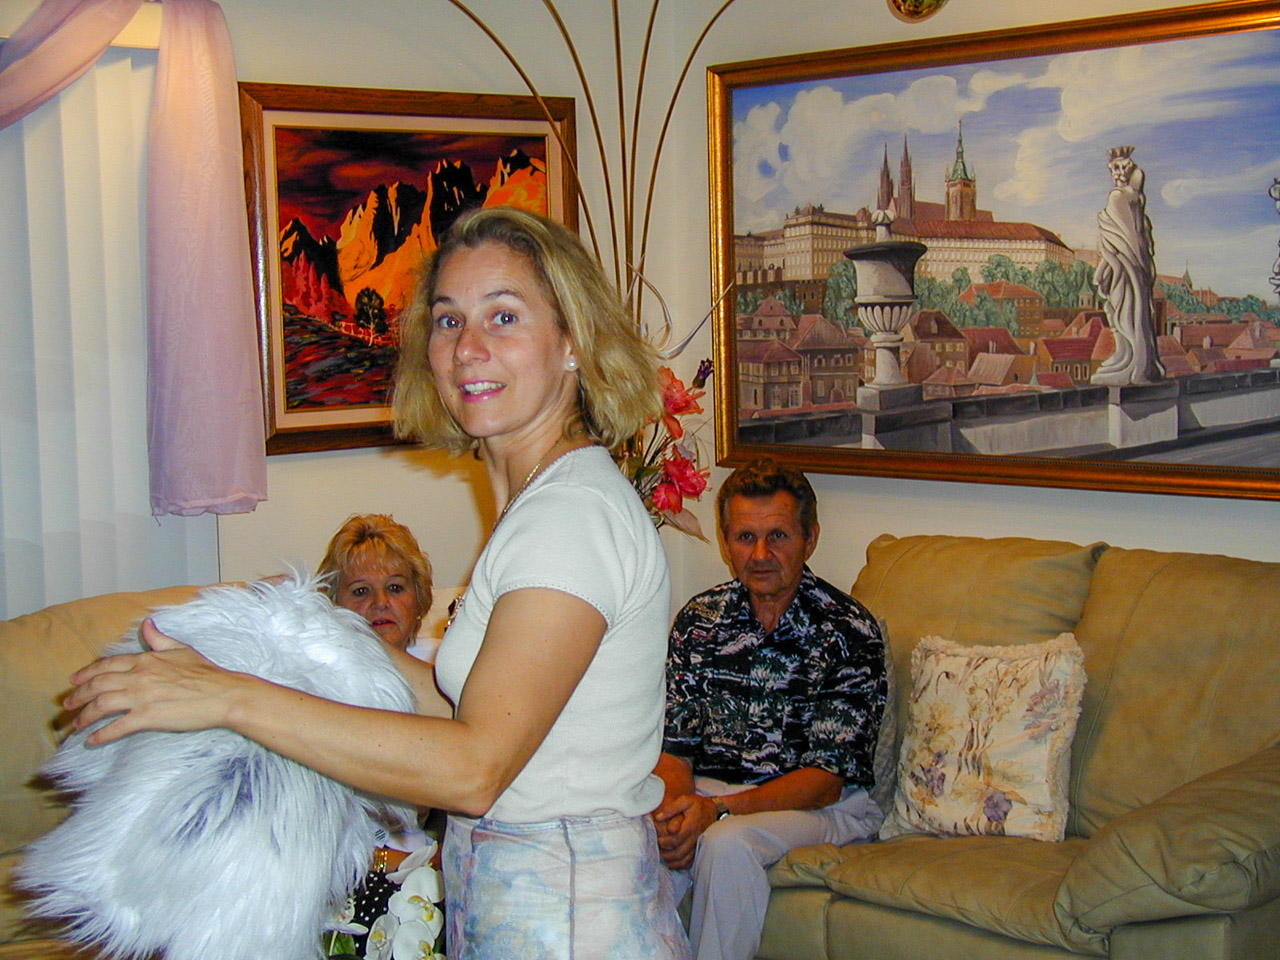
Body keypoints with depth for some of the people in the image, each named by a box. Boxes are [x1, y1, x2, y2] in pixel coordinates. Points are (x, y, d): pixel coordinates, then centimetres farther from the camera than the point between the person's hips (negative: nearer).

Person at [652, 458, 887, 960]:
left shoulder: (849, 631, -9)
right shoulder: (700, 619, 4)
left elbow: (826, 779, -13)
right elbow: (674, 746, 4)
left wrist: (717, 809, -26)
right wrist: (672, 810, -20)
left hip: (826, 805, -3)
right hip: (709, 791, 3)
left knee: (727, 843, -34)